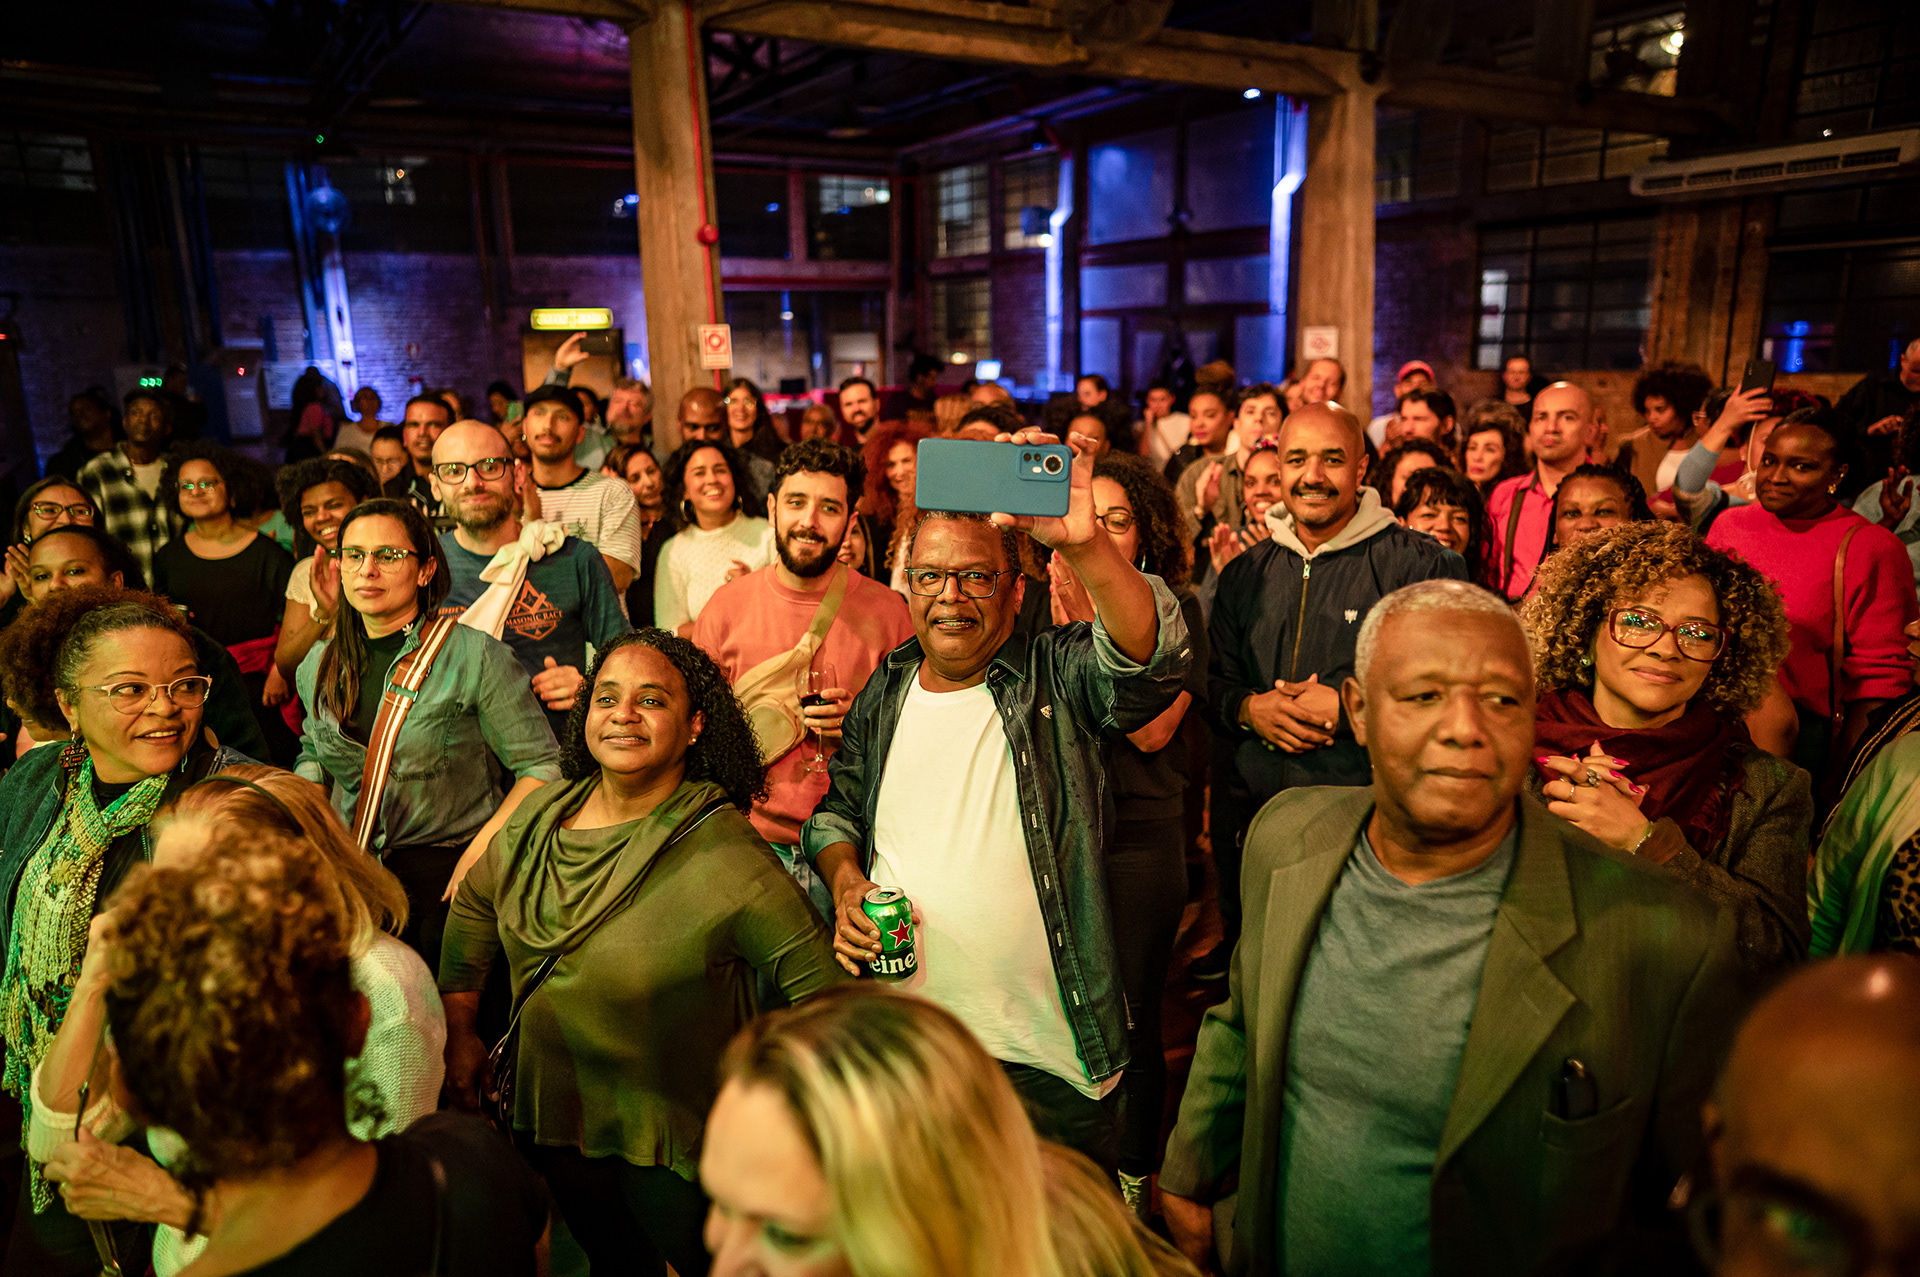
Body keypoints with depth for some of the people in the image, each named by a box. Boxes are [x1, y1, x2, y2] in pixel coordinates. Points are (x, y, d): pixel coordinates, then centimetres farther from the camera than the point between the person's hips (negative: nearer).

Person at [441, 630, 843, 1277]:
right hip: (549, 1116, 6)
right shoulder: (541, 815, -6)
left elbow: (820, 987, -23)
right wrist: (460, 1030, 12)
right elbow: (474, 906, 12)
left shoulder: (726, 853, -26)